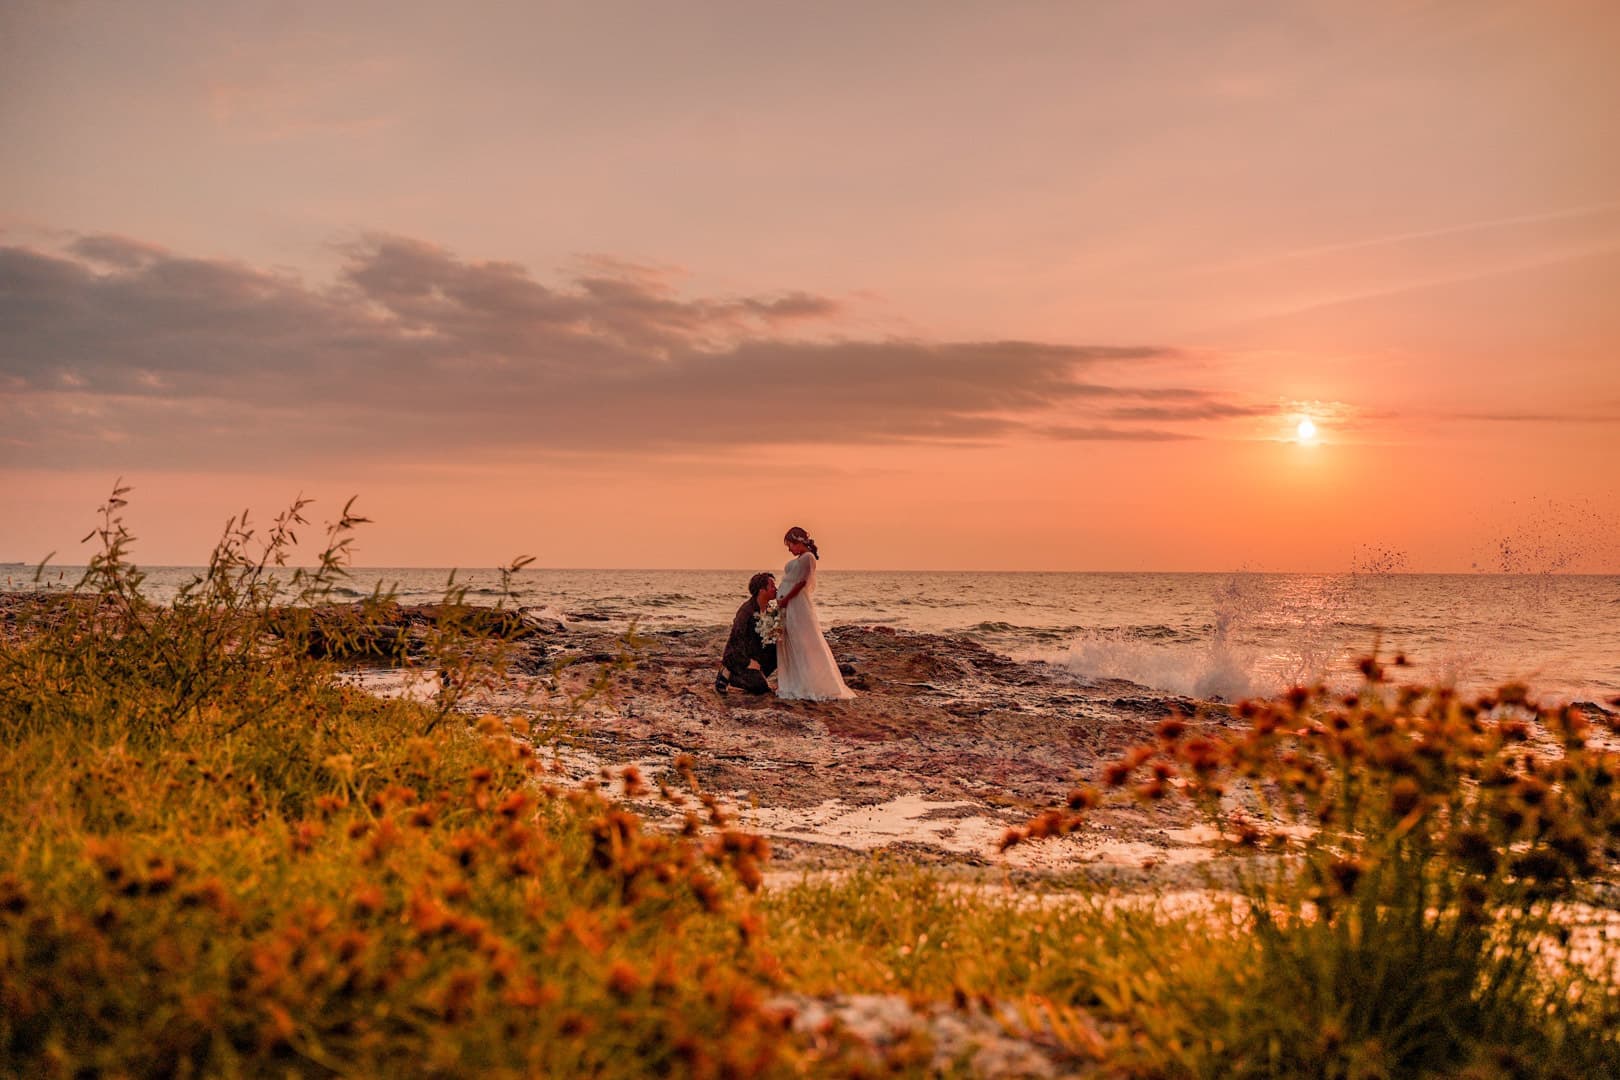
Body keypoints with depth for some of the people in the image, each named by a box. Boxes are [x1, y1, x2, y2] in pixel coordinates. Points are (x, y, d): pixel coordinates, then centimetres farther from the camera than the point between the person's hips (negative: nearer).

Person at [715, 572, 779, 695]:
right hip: (737, 654, -8)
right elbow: (738, 636, -22)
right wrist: (748, 662, -21)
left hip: (755, 652, 8)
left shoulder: (767, 609, 5)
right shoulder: (748, 608, -21)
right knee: (760, 687, -21)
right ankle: (726, 674, -3)